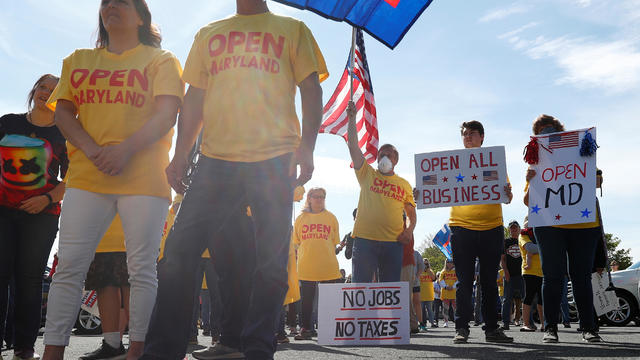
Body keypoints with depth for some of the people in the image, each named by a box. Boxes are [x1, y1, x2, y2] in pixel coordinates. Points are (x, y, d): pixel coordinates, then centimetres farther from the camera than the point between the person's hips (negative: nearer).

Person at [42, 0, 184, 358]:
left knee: (142, 269, -2)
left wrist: (125, 150, -18)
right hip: (86, 176, 4)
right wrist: (94, 151, -8)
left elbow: (167, 115, -4)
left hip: (143, 177, -3)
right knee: (69, 266, -2)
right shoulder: (79, 60, 21)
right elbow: (63, 112, 11)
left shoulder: (161, 60, 9)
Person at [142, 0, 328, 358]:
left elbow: (311, 90, 7)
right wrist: (181, 154, 8)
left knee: (270, 261, -4)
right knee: (179, 251, -3)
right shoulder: (208, 34, 23)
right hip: (215, 159, 3)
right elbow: (194, 98, 19)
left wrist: (306, 146, -7)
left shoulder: (292, 30, 16)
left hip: (274, 160, -2)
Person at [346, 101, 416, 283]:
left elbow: (412, 214, 21)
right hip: (365, 239, -1)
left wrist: (409, 230, 0)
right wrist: (352, 118, -2)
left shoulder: (404, 184, 17)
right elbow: (353, 146, 4)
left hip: (393, 242, 2)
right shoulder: (367, 174, 13)